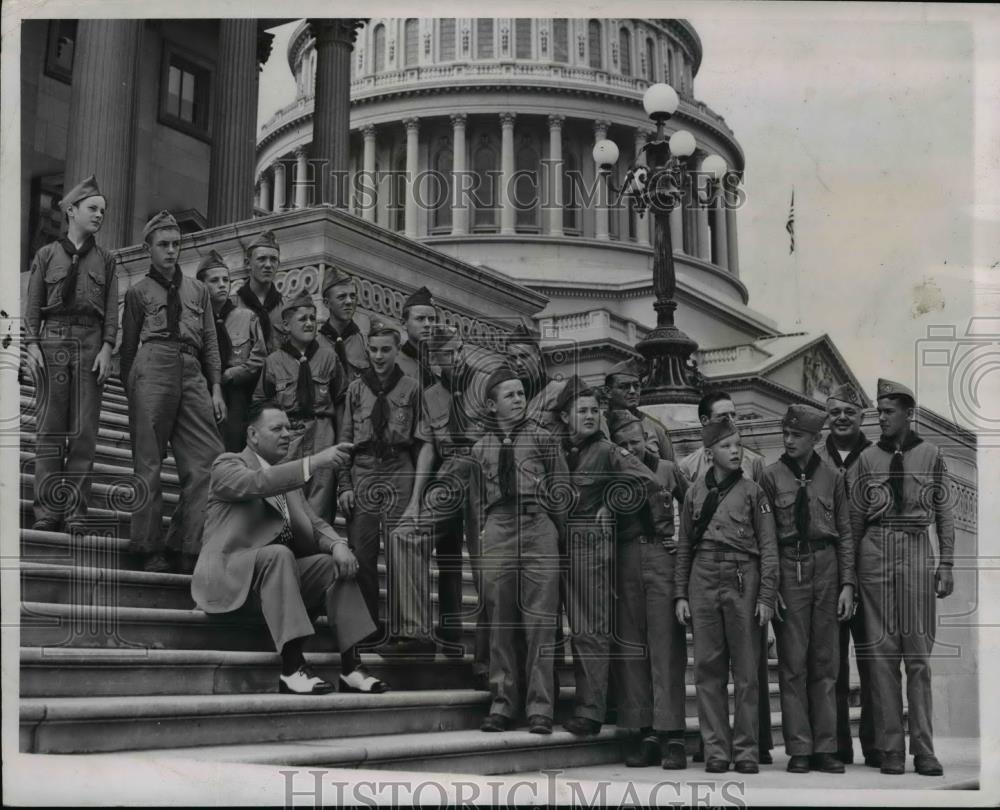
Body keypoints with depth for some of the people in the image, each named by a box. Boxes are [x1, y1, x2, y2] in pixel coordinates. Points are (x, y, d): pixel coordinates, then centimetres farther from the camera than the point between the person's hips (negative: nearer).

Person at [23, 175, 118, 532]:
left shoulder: (105, 260, 15)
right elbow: (32, 305, 8)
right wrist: (32, 345, -4)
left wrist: (106, 348, -4)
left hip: (90, 342, 1)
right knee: (51, 427, -3)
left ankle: (76, 511, -2)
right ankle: (48, 511, -2)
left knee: (85, 429, -4)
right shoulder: (47, 255, 12)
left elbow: (112, 310, 8)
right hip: (53, 339, -1)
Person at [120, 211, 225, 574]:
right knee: (149, 460, -5)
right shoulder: (139, 291, 13)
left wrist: (216, 388, 9)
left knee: (208, 458, -7)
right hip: (153, 367, -3)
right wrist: (130, 392, 6)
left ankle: (185, 546, -3)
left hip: (192, 372, 4)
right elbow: (128, 345, 13)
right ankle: (150, 548, -3)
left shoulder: (197, 289, 22)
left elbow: (210, 342, 18)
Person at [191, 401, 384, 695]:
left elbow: (314, 522, 13)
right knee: (279, 554, -34)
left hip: (280, 570, 7)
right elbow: (258, 482, -23)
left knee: (337, 564, -14)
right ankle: (291, 669, -39)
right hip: (232, 573, -7)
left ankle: (350, 666, -20)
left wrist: (337, 544, -10)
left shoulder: (287, 474, 22)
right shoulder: (228, 465, 1)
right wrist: (314, 462, -34)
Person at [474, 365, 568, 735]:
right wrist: (483, 532, 8)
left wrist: (556, 530, 4)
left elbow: (562, 488, 9)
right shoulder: (481, 448, 14)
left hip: (538, 527, -2)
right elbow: (479, 497, 16)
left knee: (539, 622, -5)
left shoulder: (542, 438, 10)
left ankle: (540, 708, -2)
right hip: (496, 532, 2)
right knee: (500, 621, 2)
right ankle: (503, 703, 9)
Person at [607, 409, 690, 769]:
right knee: (630, 649, 1)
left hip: (663, 559, -2)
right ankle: (647, 734, 6)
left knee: (666, 648, -7)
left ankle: (672, 734, -7)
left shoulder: (667, 470, 8)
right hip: (625, 563, 2)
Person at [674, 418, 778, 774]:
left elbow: (768, 548, 2)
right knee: (708, 668, 2)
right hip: (703, 580, 2)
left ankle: (746, 751, 8)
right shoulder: (695, 492, 10)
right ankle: (715, 750, 8)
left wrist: (766, 597, -5)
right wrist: (680, 594, 7)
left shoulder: (752, 491, 4)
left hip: (742, 581, -2)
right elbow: (684, 546, 13)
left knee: (746, 670, 0)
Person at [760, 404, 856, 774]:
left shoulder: (832, 476, 8)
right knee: (792, 662, -1)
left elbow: (845, 533, 9)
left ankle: (825, 747, 10)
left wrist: (847, 584, 1)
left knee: (826, 661, 5)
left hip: (826, 566, 2)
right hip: (788, 567, -2)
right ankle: (799, 748, 4)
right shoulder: (771, 476, 3)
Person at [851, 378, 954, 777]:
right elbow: (856, 516, 10)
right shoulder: (868, 458, 8)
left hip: (917, 550, 0)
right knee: (882, 652, 0)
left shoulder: (931, 455, 6)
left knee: (918, 654, 1)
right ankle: (890, 748, 4)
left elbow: (944, 513, 7)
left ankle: (923, 749, 5)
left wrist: (946, 563, 1)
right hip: (876, 550, 1)